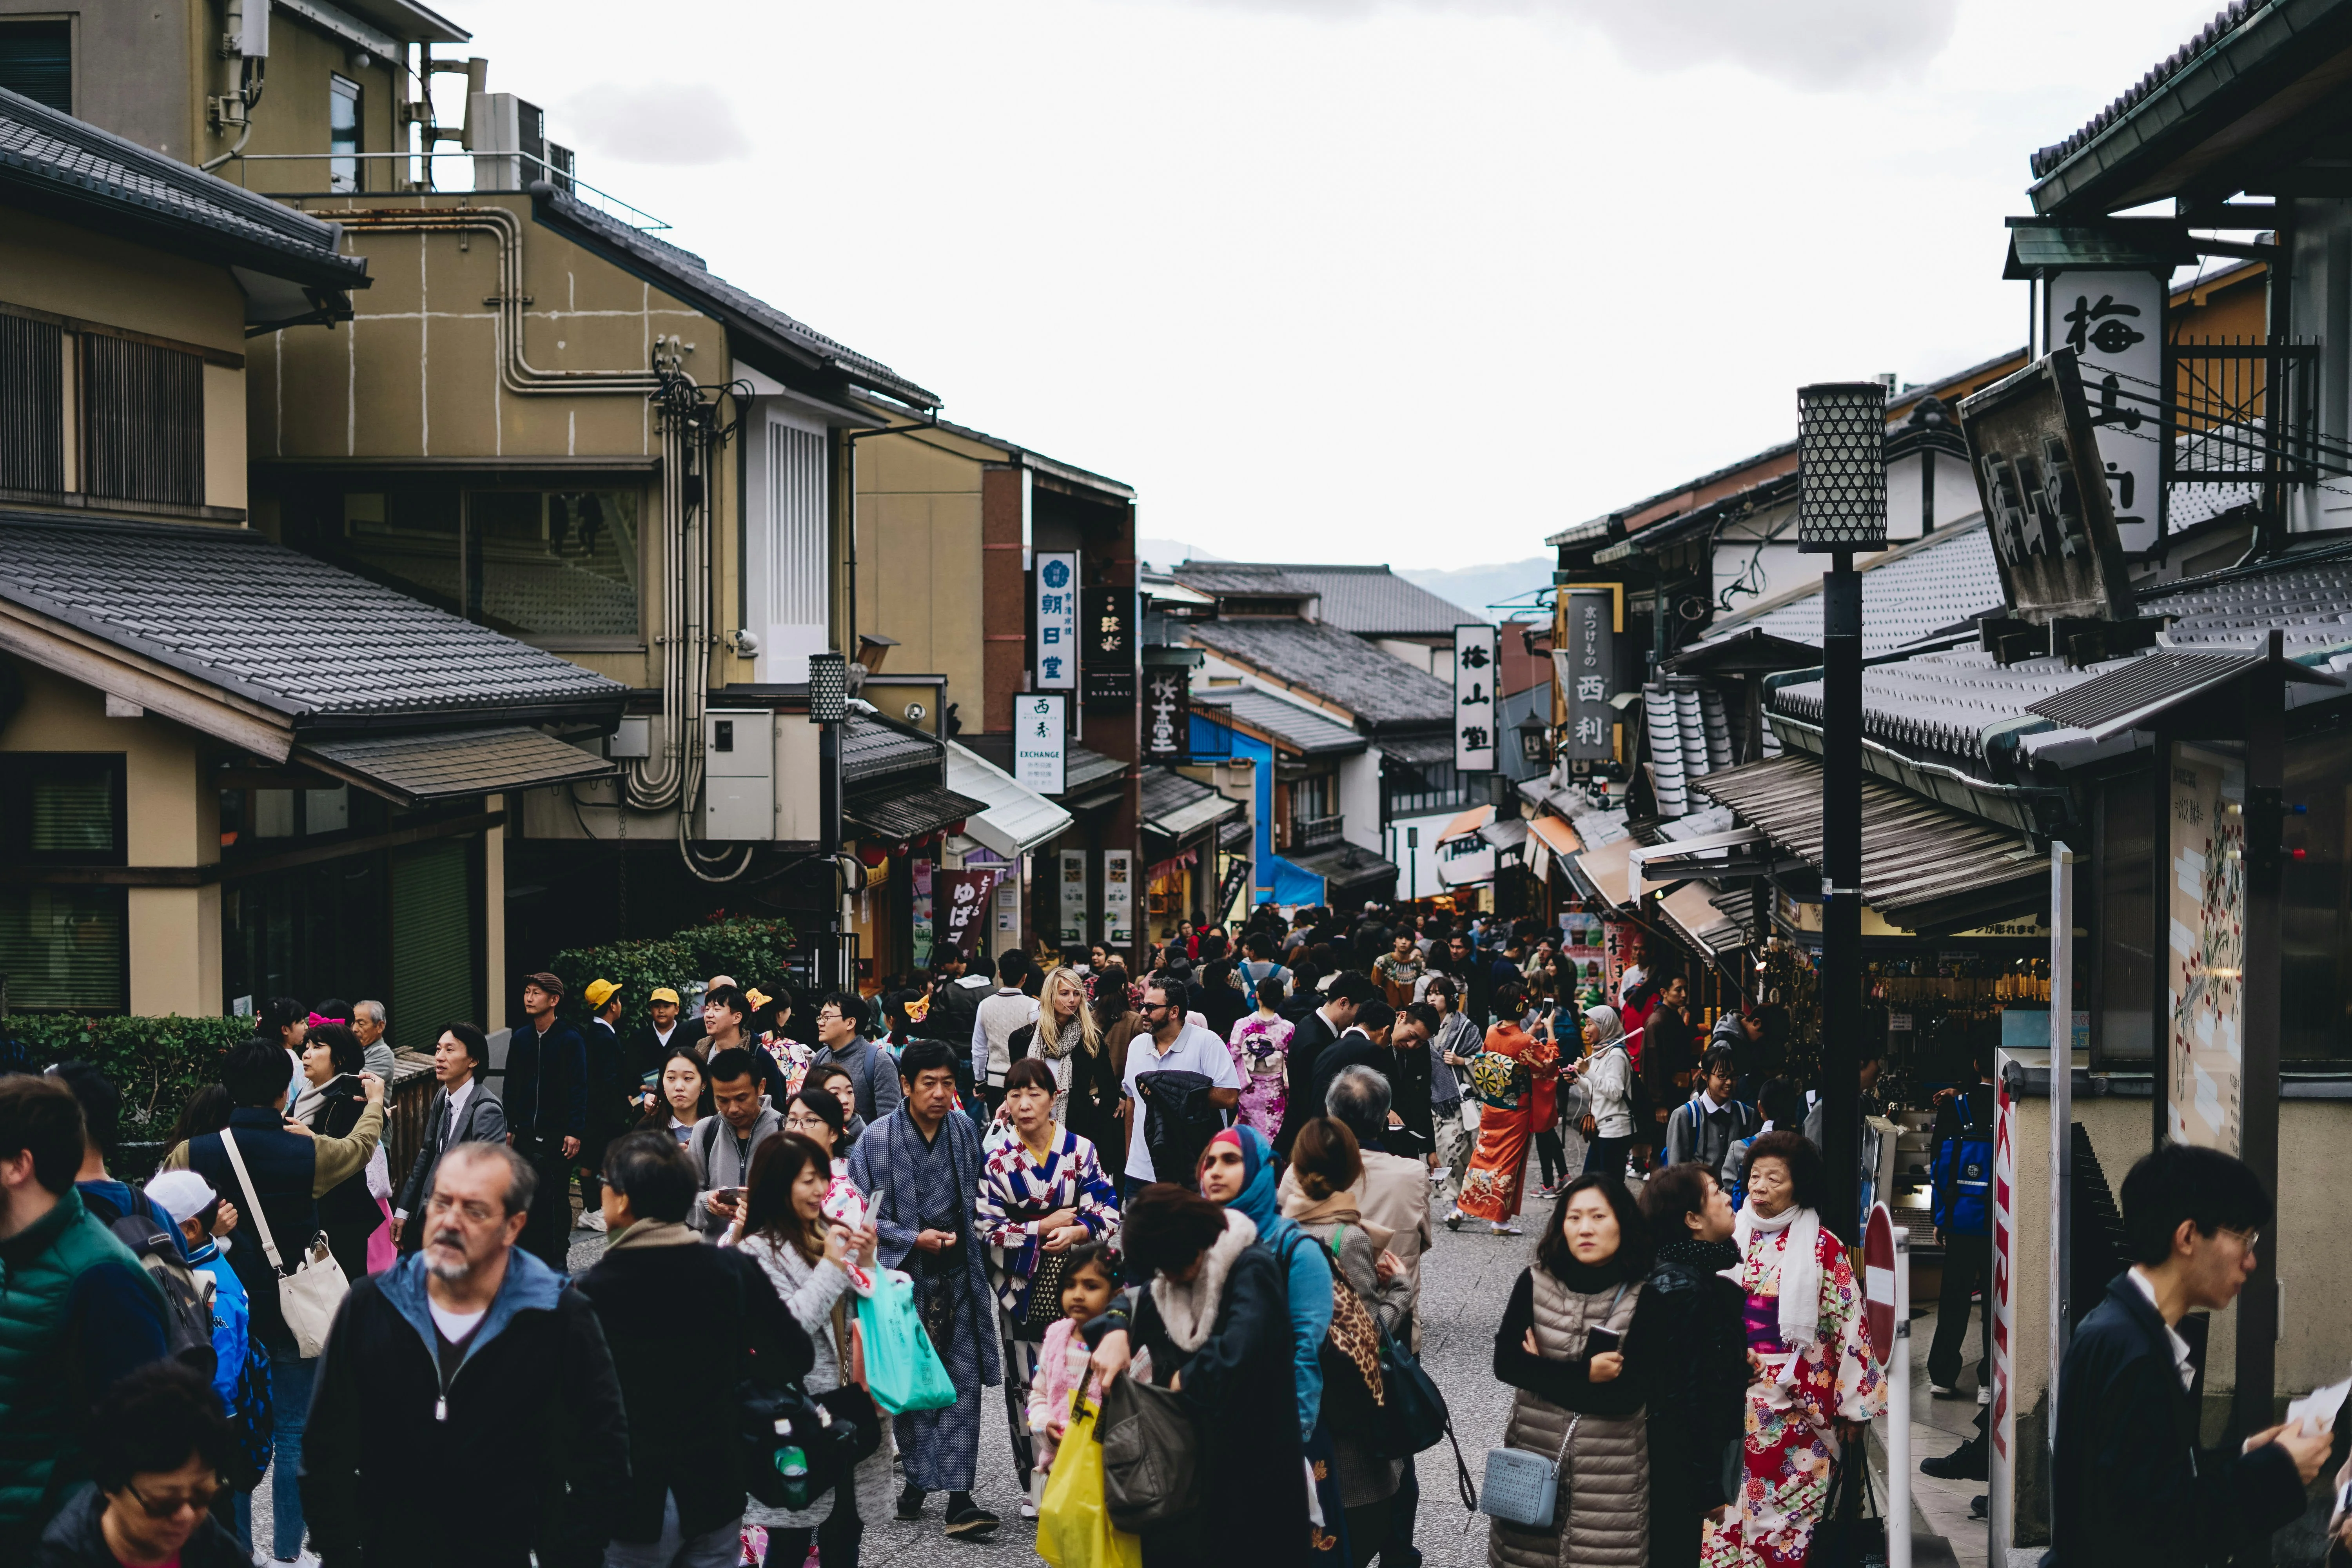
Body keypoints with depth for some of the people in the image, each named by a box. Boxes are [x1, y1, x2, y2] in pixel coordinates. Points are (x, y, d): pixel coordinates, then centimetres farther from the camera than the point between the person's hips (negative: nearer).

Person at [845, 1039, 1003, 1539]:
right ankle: (918, 1479, 22)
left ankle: (958, 1495, -4)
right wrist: (914, 1238, -13)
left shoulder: (965, 1131, 4)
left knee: (965, 1381, -5)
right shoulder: (876, 1140, -8)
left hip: (958, 1273, 2)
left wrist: (962, 1234, 7)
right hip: (904, 1274, -2)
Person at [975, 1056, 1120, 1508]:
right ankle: (1036, 1487, 15)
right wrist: (1043, 1229, -11)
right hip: (1022, 1285, 0)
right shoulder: (996, 1156, -2)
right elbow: (986, 1226, -5)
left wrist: (1078, 1231, -18)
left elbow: (1108, 1211, 0)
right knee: (1025, 1383, 4)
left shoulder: (1080, 1150, 0)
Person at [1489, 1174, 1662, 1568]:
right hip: (1533, 1451, 2)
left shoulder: (1646, 1297, -10)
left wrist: (1545, 1374, -12)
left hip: (1610, 1465, -2)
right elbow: (1506, 1364, -9)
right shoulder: (1535, 1282, -3)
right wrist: (1585, 1374, -17)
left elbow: (1630, 1394, -14)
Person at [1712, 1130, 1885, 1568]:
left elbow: (1849, 1325, -5)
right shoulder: (1735, 1236, 5)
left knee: (1785, 1497, 0)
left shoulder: (1822, 1247, -6)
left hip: (1797, 1397, -3)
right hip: (1735, 1390, 3)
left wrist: (1854, 1407, -5)